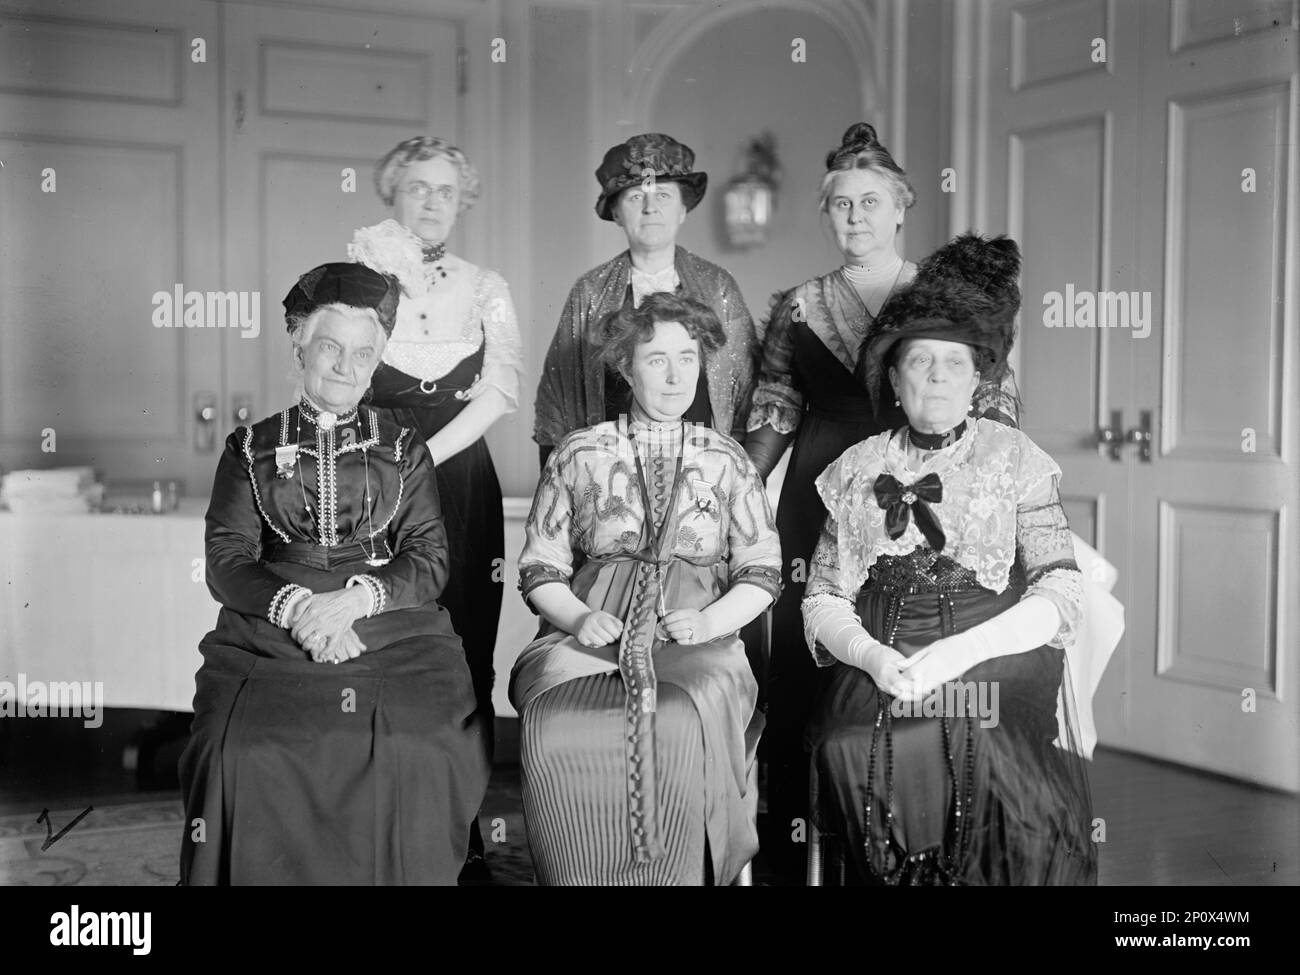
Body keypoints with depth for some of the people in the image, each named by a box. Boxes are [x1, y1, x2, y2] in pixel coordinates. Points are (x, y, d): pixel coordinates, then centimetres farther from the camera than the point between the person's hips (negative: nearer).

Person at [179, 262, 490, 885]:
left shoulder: (403, 449, 19)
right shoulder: (251, 448, 18)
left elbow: (429, 558, 7)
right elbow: (226, 559, 6)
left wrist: (356, 597, -13)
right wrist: (294, 606, -14)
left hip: (393, 631, 0)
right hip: (268, 630, 0)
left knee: (417, 752, -28)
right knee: (245, 753, -28)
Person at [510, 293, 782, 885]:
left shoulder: (725, 459, 14)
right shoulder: (579, 454, 13)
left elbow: (761, 571, 12)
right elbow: (540, 569, 12)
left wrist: (710, 620, -6)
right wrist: (577, 617, -8)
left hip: (698, 641, 0)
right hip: (591, 632, 0)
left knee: (680, 723, -35)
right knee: (555, 730, -32)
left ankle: (675, 873, -16)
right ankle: (584, 878, -15)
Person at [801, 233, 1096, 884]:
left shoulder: (1015, 460, 6)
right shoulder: (857, 469, 13)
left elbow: (1060, 596, -2)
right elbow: (822, 596, 9)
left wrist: (957, 653, -14)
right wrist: (872, 656, -11)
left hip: (995, 665, -2)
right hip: (878, 671, 2)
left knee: (982, 756, -30)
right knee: (850, 749, -26)